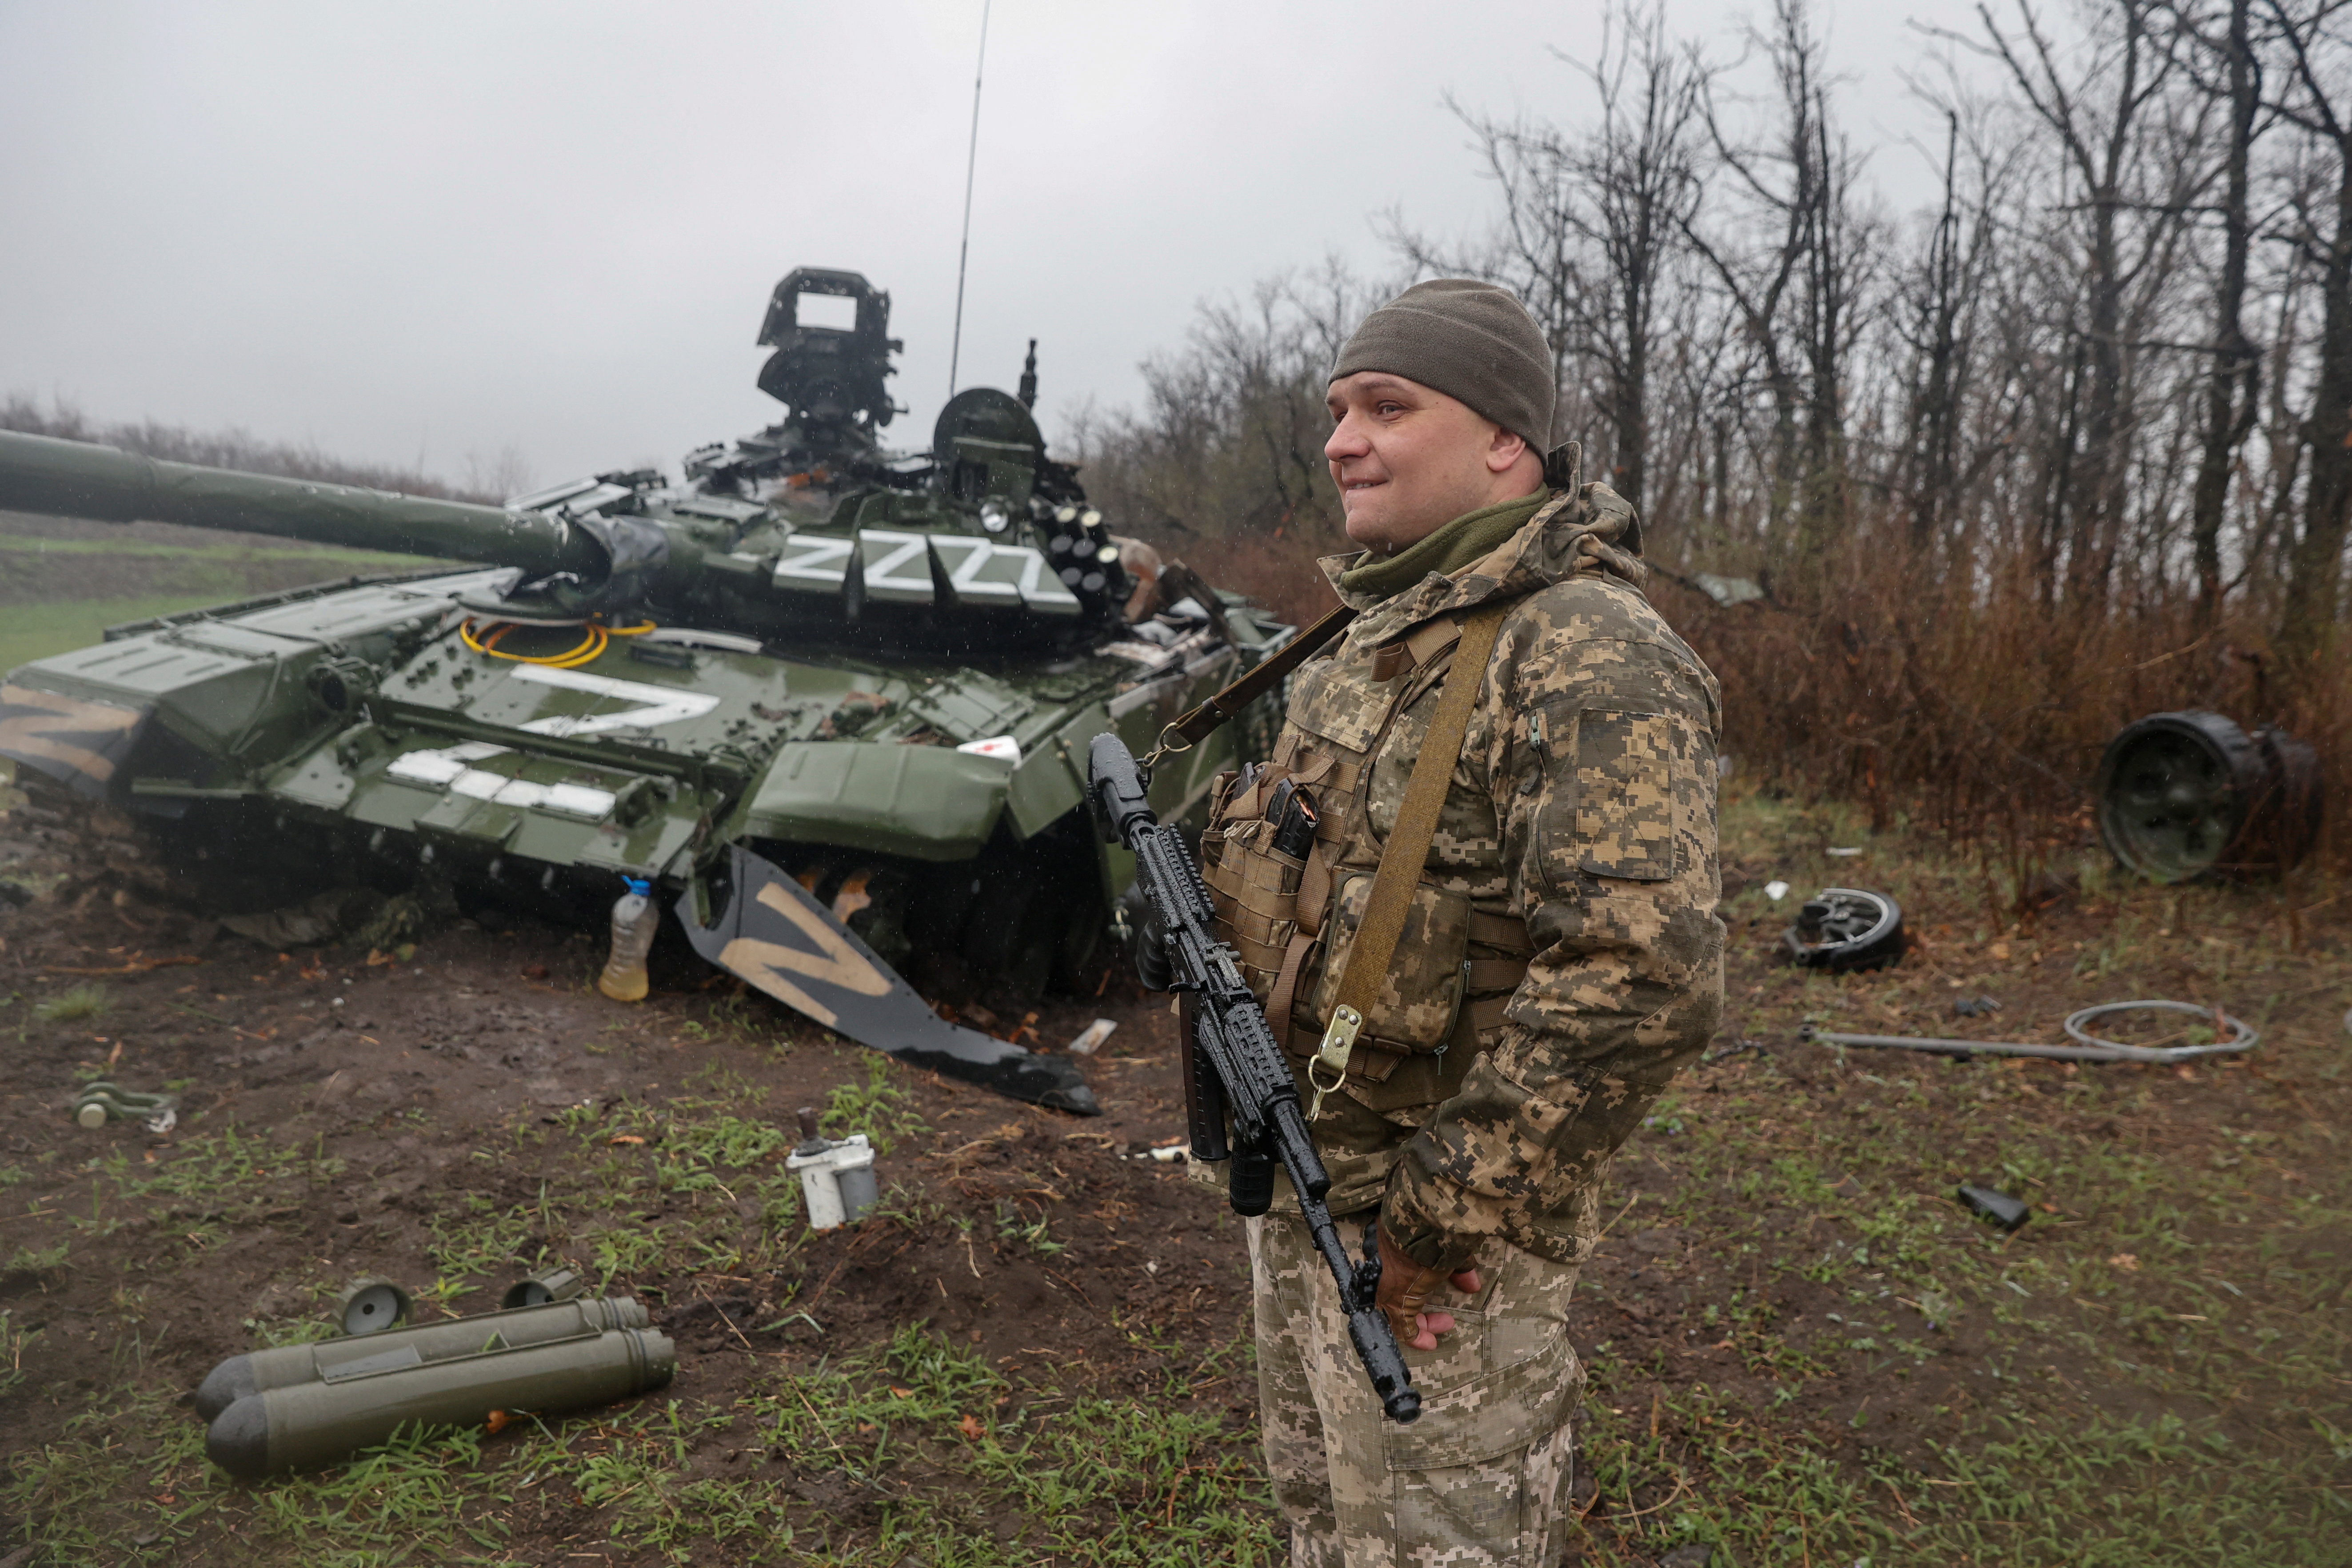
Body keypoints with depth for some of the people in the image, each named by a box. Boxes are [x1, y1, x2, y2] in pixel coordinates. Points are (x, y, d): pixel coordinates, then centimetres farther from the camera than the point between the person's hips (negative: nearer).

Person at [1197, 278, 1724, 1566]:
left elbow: (1644, 977, -30)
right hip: (1299, 1181, 8)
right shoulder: (1375, 632, 8)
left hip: (1434, 1229, -8)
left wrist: (1438, 1215, -25)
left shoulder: (1592, 657, -21)